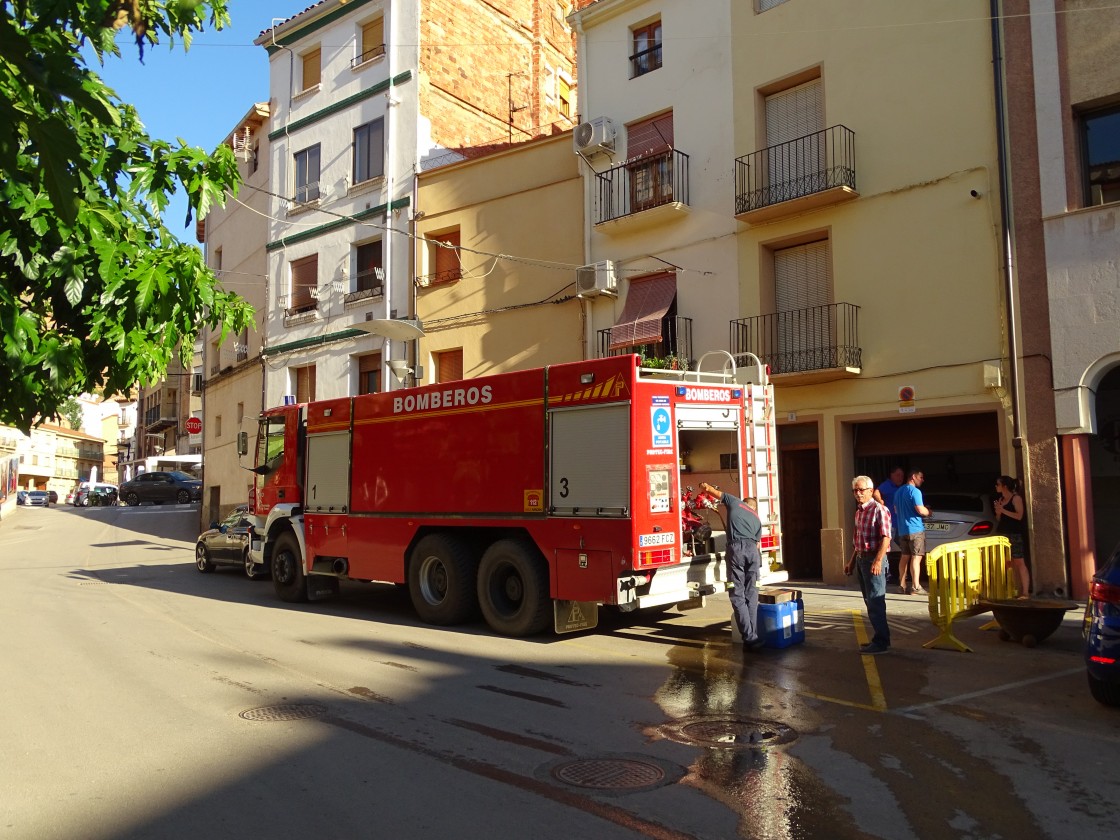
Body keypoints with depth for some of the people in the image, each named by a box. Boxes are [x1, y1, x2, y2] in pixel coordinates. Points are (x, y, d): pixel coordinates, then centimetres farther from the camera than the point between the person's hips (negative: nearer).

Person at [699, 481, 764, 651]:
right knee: (751, 595, 10)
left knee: (738, 595, -2)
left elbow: (711, 490, 28)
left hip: (736, 548, -3)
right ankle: (754, 636, 7)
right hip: (753, 550, 3)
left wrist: (705, 486, 50)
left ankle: (749, 638, -8)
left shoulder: (735, 502, 20)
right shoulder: (757, 519, 27)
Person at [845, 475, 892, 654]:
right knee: (870, 601, 14)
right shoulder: (859, 511, 14)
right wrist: (852, 561, 22)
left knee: (875, 602, -6)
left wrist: (878, 561, -28)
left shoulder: (879, 510, -13)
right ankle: (879, 638, 23)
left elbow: (886, 538, -20)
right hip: (861, 559, 9)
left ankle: (881, 642, -1)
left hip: (873, 560, -9)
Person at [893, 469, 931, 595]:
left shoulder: (899, 491, 15)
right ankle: (916, 587, -10)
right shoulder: (915, 491, -13)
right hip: (915, 529, -8)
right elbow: (920, 510, -20)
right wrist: (928, 512, -1)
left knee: (905, 557, 13)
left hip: (902, 529, 8)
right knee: (916, 558, -7)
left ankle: (902, 585, 16)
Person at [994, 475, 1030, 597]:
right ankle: (1019, 591, 8)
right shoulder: (1000, 499, 16)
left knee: (1019, 562, -9)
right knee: (1010, 564, 5)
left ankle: (1025, 592, -10)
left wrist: (1003, 510, -17)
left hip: (1014, 534, -7)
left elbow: (1019, 516, -14)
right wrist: (998, 512, 1)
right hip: (1002, 534, 7)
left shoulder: (1016, 498, -4)